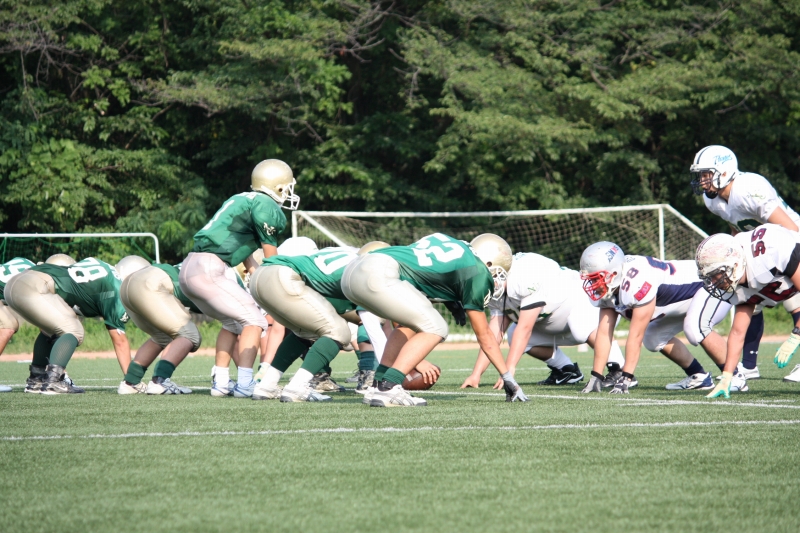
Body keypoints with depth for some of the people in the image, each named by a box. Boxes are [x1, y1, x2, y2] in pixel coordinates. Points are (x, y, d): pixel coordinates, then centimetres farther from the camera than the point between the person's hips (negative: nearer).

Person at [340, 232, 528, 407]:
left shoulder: (447, 241, 26)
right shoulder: (475, 272, 6)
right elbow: (484, 336, 12)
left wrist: (451, 301, 22)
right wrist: (508, 378, 20)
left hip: (352, 271, 9)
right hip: (377, 276, -9)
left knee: (411, 322, 25)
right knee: (435, 328, 2)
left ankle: (379, 386, 17)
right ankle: (387, 390, -9)